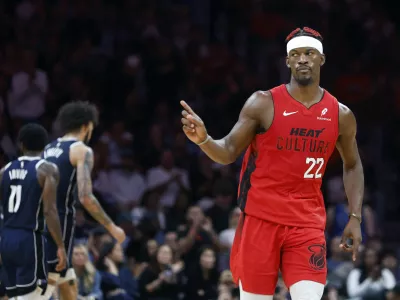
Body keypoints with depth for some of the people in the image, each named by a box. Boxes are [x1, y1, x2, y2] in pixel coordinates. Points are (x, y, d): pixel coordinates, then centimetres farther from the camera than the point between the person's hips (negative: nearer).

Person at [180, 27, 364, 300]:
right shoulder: (264, 104, -4)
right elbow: (229, 152, -2)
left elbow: (352, 165, 19)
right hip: (261, 217, -1)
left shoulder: (340, 115, 4)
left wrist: (355, 217, 11)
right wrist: (204, 140, -24)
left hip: (307, 222, 1)